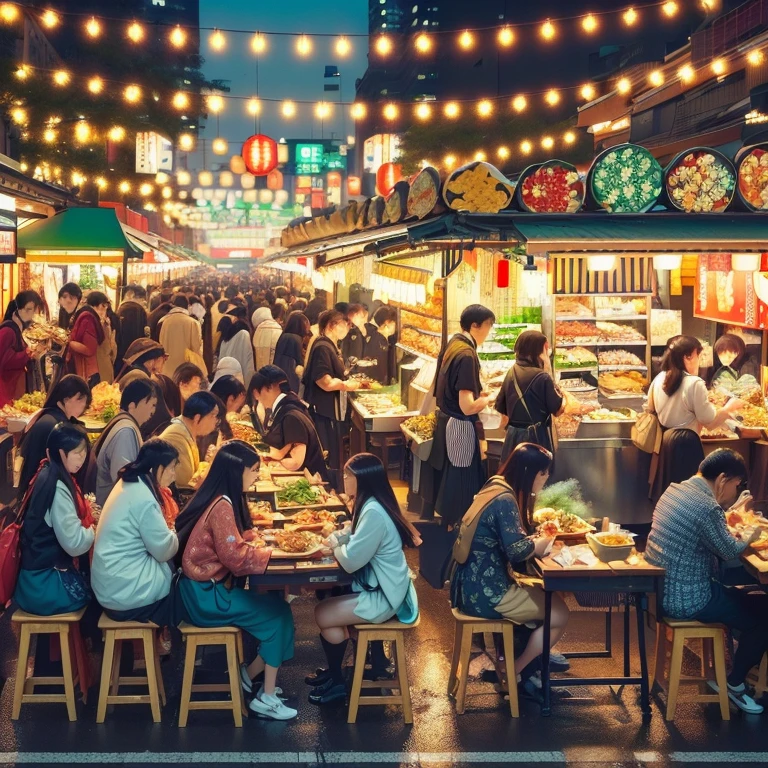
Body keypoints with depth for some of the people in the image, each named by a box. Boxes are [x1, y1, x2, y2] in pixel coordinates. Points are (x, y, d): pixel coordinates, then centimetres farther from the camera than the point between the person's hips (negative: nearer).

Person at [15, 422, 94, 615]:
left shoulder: (49, 476, 6)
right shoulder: (57, 487, -23)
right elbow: (74, 543, -25)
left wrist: (91, 525, 1)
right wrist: (97, 529, -6)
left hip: (42, 573, 8)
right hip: (45, 584, -8)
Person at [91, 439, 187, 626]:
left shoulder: (129, 483, 6)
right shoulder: (144, 499, -22)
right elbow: (165, 551, -14)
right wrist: (176, 533, 3)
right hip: (124, 591, -8)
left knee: (172, 564, 13)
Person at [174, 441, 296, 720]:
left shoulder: (221, 499, 6)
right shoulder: (222, 506, -23)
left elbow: (237, 539, 16)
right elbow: (236, 557, -22)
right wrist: (275, 551, -12)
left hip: (210, 586, 9)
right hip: (206, 595, -9)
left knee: (276, 605, 6)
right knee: (278, 615, -4)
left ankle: (250, 674, 14)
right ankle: (265, 698, 6)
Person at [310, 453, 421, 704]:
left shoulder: (374, 513, -26)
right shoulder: (372, 505, 6)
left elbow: (351, 561, -24)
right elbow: (358, 543, 16)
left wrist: (335, 544, -5)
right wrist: (341, 537, -4)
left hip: (382, 597, -10)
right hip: (379, 586, 10)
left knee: (323, 615, -4)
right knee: (325, 598, 10)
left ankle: (337, 682, 16)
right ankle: (334, 671, 22)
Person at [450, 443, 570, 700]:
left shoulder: (496, 487, 10)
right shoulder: (504, 500, -20)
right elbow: (517, 549, -28)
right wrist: (548, 539, -10)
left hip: (477, 584, 10)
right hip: (485, 592, -10)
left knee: (548, 597, 19)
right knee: (559, 614, -1)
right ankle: (513, 673, 10)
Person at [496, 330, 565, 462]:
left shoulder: (511, 373, 3)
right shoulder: (542, 377, -16)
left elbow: (502, 408, 11)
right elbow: (558, 410, -9)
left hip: (513, 437, 7)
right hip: (536, 438, -6)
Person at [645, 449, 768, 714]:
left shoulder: (675, 490, 4)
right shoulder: (707, 507, -24)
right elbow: (729, 551, -9)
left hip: (662, 589, 9)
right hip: (686, 601, -9)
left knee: (743, 597, 24)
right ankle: (734, 682, 20)